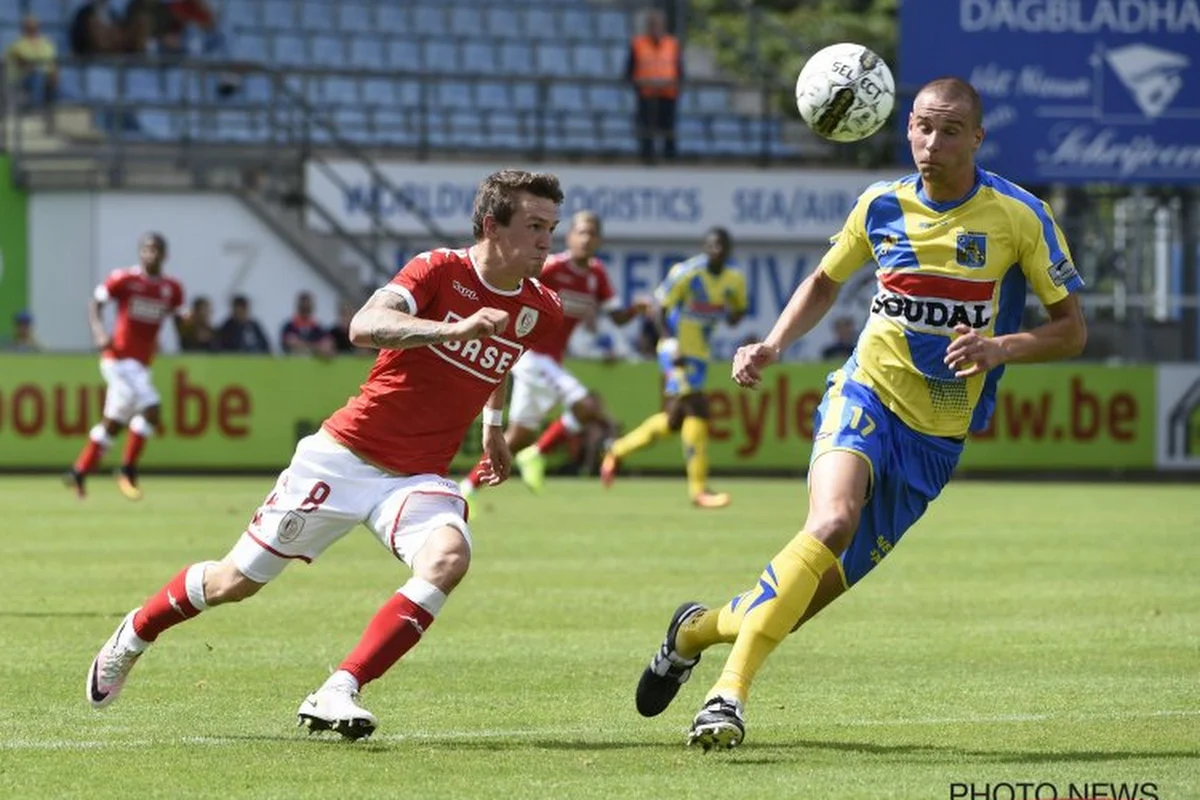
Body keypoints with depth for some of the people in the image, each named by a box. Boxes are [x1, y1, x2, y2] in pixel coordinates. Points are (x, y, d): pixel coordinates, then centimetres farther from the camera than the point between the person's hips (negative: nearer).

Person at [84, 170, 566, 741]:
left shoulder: (541, 312, 1)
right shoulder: (439, 271, -15)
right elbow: (364, 327, -34)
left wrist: (493, 426, 29)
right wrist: (453, 329, -46)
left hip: (418, 479, 4)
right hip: (344, 456, -4)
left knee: (447, 557, -31)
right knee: (237, 581, 7)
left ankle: (338, 693, -30)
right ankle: (136, 633, 37)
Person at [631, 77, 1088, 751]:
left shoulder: (1019, 215, -6)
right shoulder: (882, 205, 2)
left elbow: (1073, 329, -2)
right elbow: (825, 283, 19)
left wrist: (1000, 348, -21)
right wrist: (771, 348, 2)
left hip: (938, 436, 0)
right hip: (866, 397, 0)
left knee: (821, 589, 0)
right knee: (833, 520, -32)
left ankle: (701, 628, 29)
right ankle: (730, 691, -33)